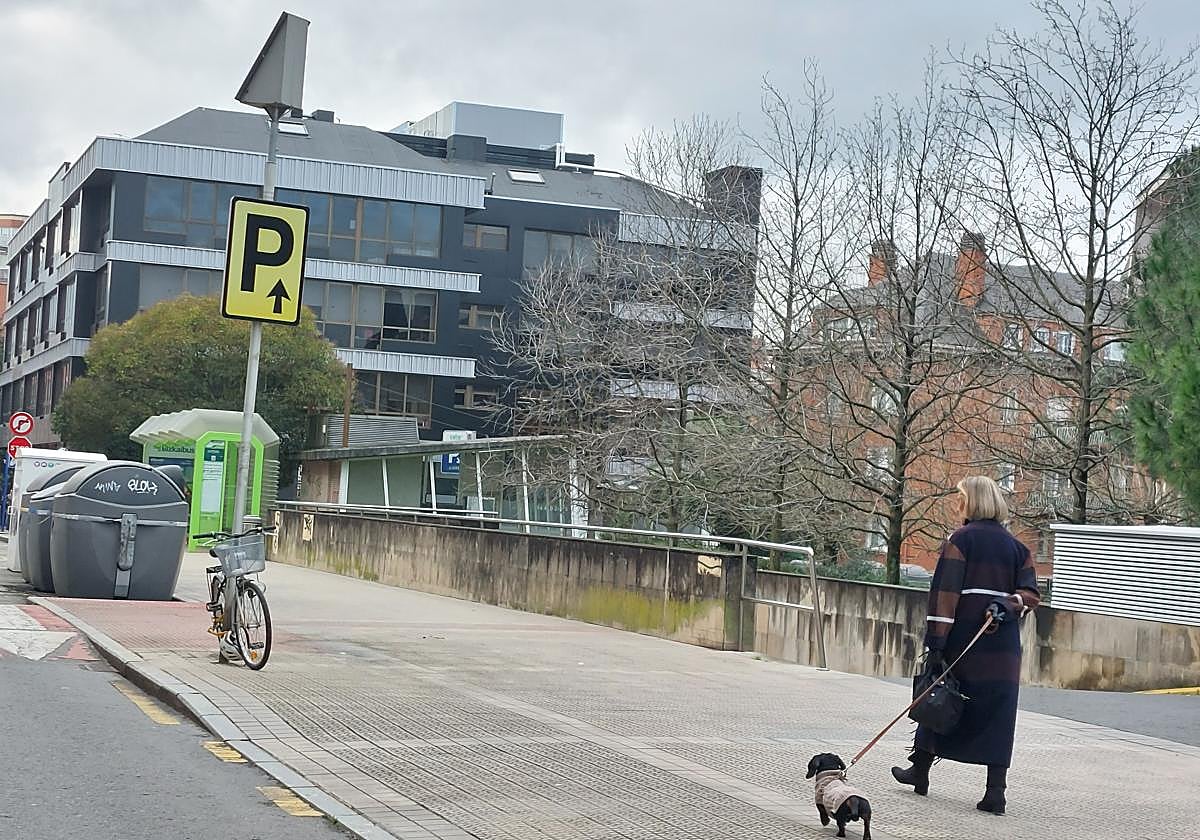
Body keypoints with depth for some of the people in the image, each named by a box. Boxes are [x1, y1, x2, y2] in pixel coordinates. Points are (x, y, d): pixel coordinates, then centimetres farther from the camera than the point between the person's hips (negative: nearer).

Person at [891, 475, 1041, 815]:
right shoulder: (1015, 546, 13)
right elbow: (1031, 593, 6)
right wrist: (1008, 604, -10)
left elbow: (945, 591, -11)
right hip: (1003, 644, 4)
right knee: (997, 712, 2)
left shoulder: (961, 539, -5)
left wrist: (936, 639, -13)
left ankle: (920, 771, 25)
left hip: (963, 635, -4)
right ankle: (996, 791, -4)